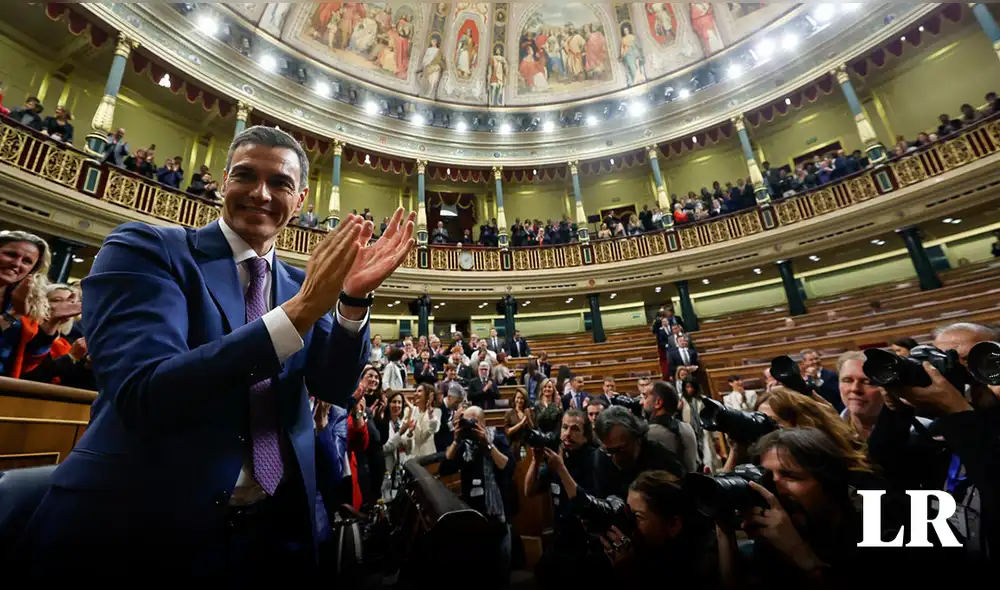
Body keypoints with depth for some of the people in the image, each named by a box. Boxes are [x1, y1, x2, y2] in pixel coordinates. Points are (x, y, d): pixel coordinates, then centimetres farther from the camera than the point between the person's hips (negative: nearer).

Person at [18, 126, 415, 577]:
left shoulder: (301, 284, 4)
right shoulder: (145, 249, -10)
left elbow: (334, 388, -5)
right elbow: (142, 396, -24)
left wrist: (353, 298, -21)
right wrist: (300, 310, -31)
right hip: (144, 523, -4)